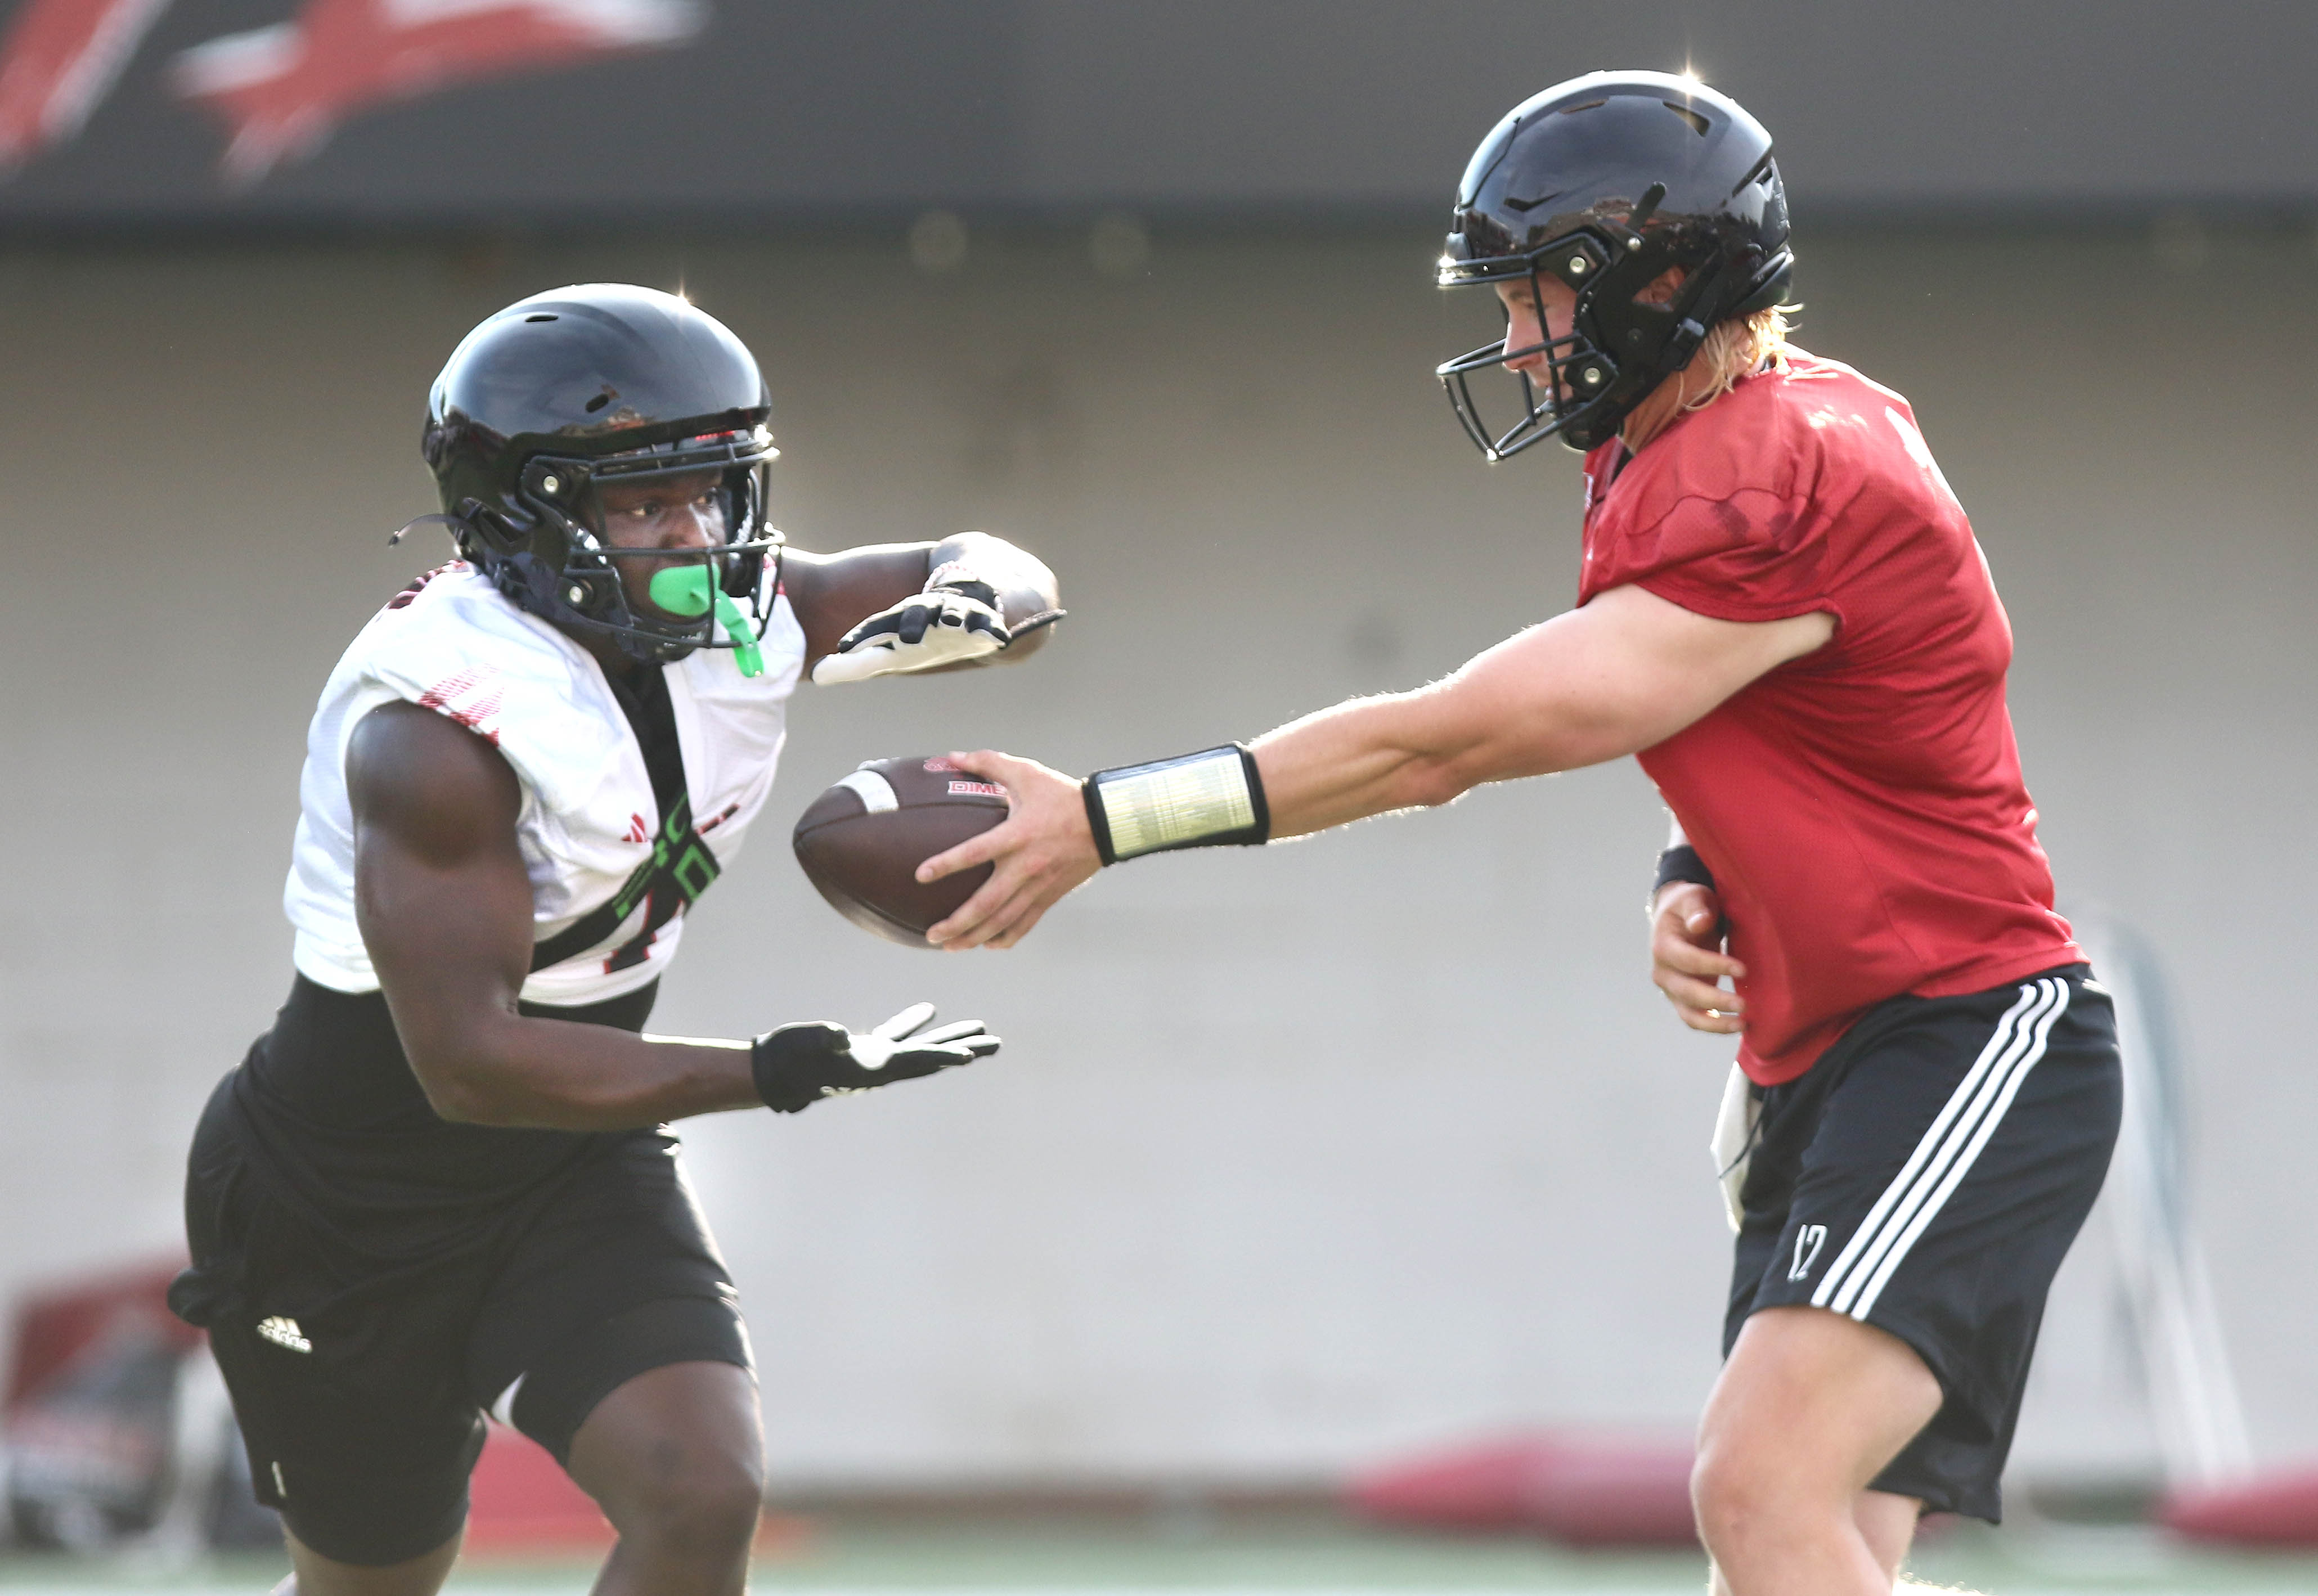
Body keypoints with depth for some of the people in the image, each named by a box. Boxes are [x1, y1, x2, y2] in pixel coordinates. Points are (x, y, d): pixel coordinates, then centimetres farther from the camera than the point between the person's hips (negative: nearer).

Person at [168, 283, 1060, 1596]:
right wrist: (784, 1073, -32)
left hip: (575, 1175, 5)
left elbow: (1013, 586, 7)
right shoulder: (438, 729, -29)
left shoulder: (744, 620, -8)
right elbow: (471, 1064, -33)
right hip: (349, 1202, -5)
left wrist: (973, 602, -20)